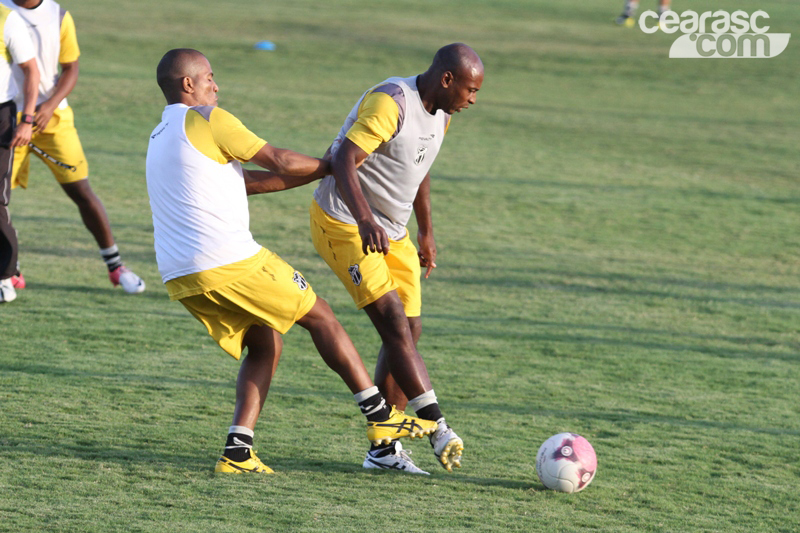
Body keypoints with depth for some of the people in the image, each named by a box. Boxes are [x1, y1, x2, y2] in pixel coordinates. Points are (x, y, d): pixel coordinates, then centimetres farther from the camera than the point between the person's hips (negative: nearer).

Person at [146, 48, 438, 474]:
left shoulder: (160, 137, 22)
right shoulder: (206, 120, -5)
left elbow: (243, 181, 24)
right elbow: (281, 162, -3)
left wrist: (312, 175, 22)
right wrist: (332, 165, 14)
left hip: (178, 275, 8)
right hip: (228, 261, -8)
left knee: (264, 343, 19)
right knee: (319, 317, 7)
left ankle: (238, 450, 5)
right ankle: (380, 417, 10)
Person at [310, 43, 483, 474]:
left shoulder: (440, 113, 5)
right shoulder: (390, 103, -23)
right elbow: (343, 162, -31)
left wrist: (426, 233, 28)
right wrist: (365, 220, -44)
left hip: (392, 232, 9)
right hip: (342, 223, -9)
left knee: (409, 330, 3)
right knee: (394, 323, -17)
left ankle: (383, 448, 6)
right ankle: (436, 425, -19)